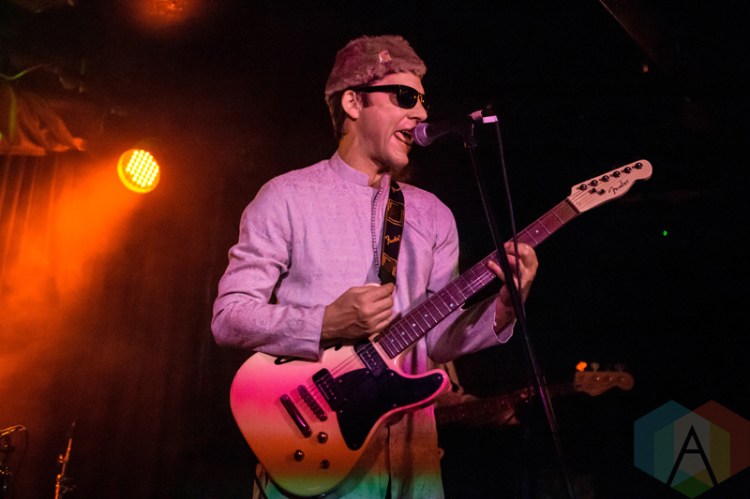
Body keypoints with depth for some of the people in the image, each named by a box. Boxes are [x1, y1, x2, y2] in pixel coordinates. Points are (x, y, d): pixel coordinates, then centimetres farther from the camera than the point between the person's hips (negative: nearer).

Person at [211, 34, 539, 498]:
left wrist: (502, 309, -9)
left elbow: (436, 339, 9)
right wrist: (328, 323, -21)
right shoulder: (287, 196, -4)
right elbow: (229, 316, -7)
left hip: (410, 445, 5)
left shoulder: (433, 215, 11)